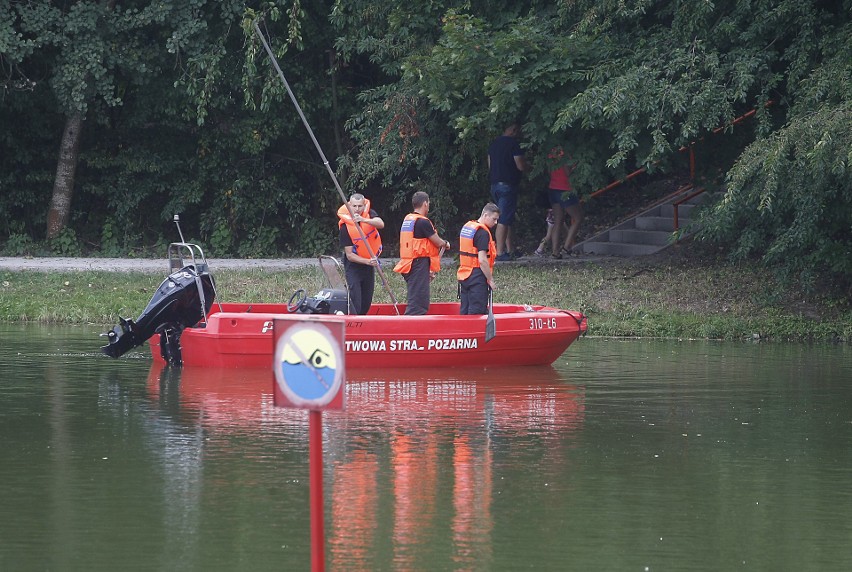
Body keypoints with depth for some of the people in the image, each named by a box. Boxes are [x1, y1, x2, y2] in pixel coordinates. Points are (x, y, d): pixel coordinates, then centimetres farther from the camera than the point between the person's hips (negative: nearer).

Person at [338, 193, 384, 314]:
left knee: (366, 303, 9)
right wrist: (368, 262, -31)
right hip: (353, 264, -4)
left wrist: (363, 219, -47)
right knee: (355, 302, -14)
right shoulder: (345, 226, -18)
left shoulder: (369, 214, -8)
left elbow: (381, 224, -31)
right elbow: (349, 255, -18)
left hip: (370, 262, 4)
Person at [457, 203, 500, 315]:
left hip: (463, 275, 9)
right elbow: (482, 260, -21)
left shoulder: (466, 227, 12)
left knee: (464, 310, 11)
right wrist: (490, 280, -12)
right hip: (477, 276, -9)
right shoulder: (483, 233, -16)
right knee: (476, 313, -6)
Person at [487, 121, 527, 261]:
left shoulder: (494, 143, 12)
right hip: (508, 185, -8)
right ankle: (500, 252, -10)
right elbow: (520, 166, -13)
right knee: (504, 220, -8)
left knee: (507, 219, 16)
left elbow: (490, 165, 18)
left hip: (495, 185, 8)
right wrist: (528, 166, 7)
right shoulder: (513, 143, -12)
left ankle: (509, 250, 19)